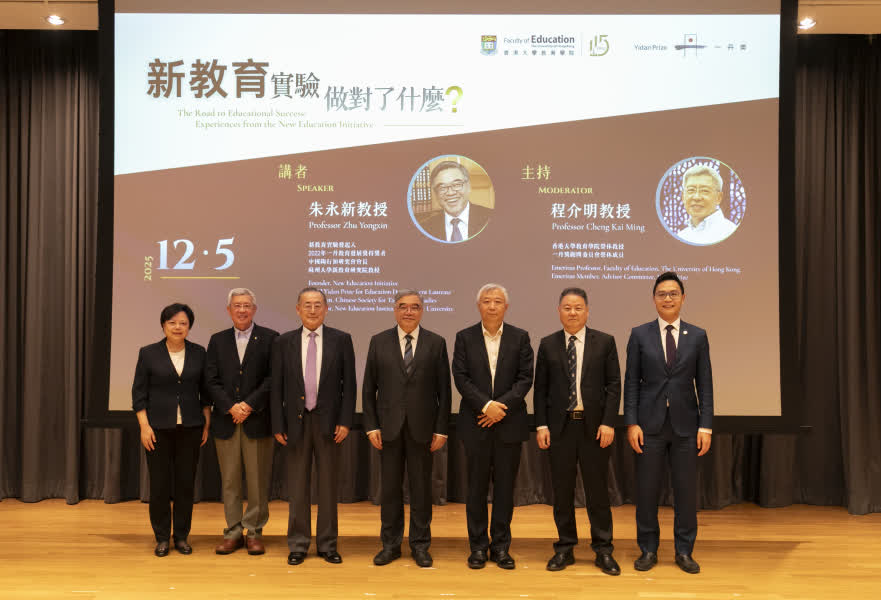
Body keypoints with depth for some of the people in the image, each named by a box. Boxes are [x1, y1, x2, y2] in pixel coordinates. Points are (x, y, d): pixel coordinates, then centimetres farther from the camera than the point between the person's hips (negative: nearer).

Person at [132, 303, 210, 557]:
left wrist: (207, 424, 6)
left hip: (190, 428, 1)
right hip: (158, 428, -1)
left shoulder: (199, 353, 4)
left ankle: (182, 536, 17)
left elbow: (205, 392, 9)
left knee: (186, 482, 5)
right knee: (159, 483, 3)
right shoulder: (148, 353, 0)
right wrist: (144, 426, -7)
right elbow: (139, 393, 0)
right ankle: (162, 538, 16)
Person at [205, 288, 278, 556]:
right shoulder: (218, 340, 11)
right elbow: (212, 380, 3)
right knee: (230, 480, 8)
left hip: (257, 421, -2)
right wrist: (230, 407, -11)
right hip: (225, 421, 3)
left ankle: (254, 531, 15)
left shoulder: (269, 338, 2)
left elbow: (273, 378, -6)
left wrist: (249, 405, -14)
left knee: (258, 480, 3)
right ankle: (233, 531, 19)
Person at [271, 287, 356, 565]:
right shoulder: (284, 342, 3)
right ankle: (298, 545, 21)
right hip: (296, 421, 1)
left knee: (328, 485, 9)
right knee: (298, 487, 9)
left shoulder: (341, 340, 1)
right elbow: (277, 387, 3)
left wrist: (345, 421, -7)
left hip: (328, 421, 0)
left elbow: (349, 383, 0)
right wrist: (278, 425, -1)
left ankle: (327, 544, 21)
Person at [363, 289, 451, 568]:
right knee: (390, 487, 8)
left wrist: (441, 429, -3)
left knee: (421, 488, 7)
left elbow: (443, 390, 1)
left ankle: (420, 545, 21)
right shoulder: (379, 342, 4)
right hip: (389, 427, 1)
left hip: (422, 427, 0)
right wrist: (371, 426, -3)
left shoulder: (436, 343, 2)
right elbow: (369, 388, 4)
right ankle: (390, 544, 22)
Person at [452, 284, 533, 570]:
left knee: (505, 487, 6)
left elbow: (525, 378, -2)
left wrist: (502, 406, -13)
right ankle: (478, 546, 17)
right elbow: (461, 377, -3)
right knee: (477, 486, 6)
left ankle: (501, 546, 17)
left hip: (509, 422, 0)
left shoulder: (520, 337, 4)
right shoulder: (464, 337, 4)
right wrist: (486, 405, -14)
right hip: (476, 423, 0)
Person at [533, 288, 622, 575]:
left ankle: (603, 550, 17)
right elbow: (540, 388, 5)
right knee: (562, 490, 8)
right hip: (560, 425, 1)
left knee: (597, 489, 5)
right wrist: (541, 425, -2)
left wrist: (608, 422, -9)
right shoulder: (548, 344, 5)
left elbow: (614, 385, -1)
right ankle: (565, 549, 20)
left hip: (594, 425, -1)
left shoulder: (605, 342, 2)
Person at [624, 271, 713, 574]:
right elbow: (631, 382, 1)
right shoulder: (639, 334, 3)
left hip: (685, 425, 1)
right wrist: (631, 423, -7)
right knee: (646, 491, 5)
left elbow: (705, 384, 4)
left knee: (686, 491, 7)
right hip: (650, 425, -1)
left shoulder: (697, 336, 6)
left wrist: (706, 426, -3)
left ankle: (684, 551, 22)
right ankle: (648, 550, 20)